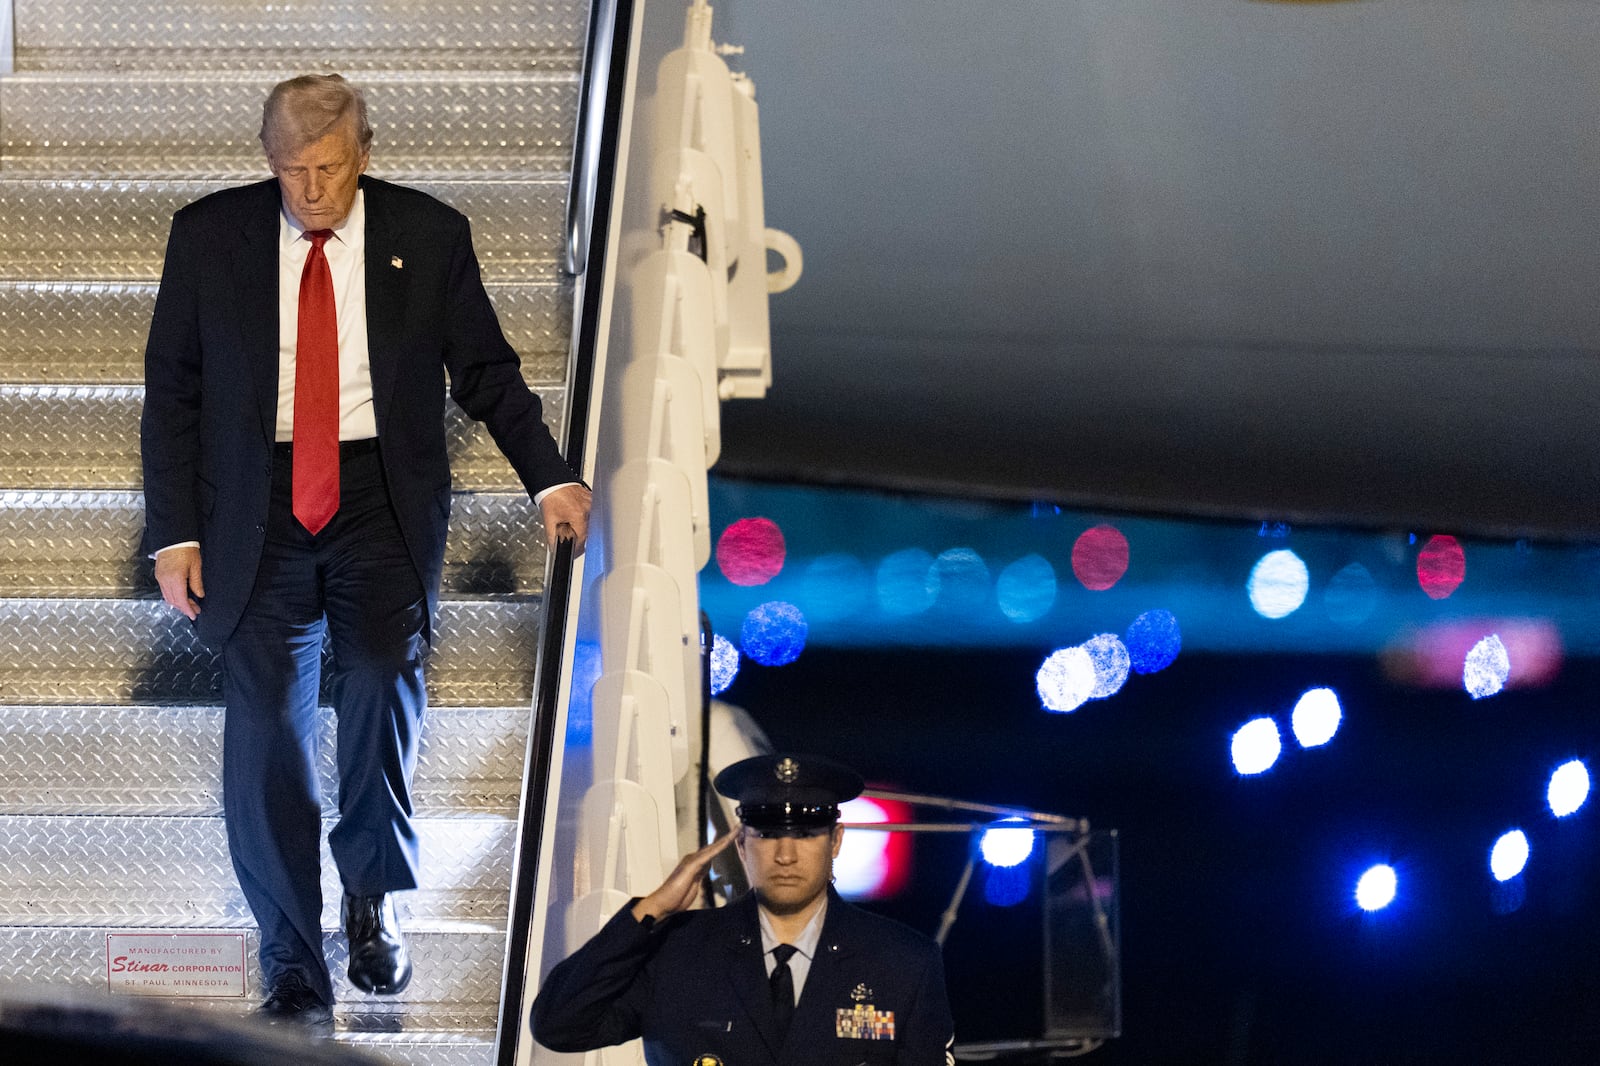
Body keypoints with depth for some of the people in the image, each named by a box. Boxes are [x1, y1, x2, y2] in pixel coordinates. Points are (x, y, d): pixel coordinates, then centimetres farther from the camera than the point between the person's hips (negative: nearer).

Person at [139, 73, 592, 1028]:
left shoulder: (429, 235, 2)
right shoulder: (209, 236, 3)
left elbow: (486, 371, 10)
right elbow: (172, 392, 7)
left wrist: (550, 478, -1)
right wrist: (175, 533, 1)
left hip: (383, 499, -1)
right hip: (257, 508, 1)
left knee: (383, 685, -22)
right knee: (266, 724, -6)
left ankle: (374, 901, 1)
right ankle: (293, 964, 6)